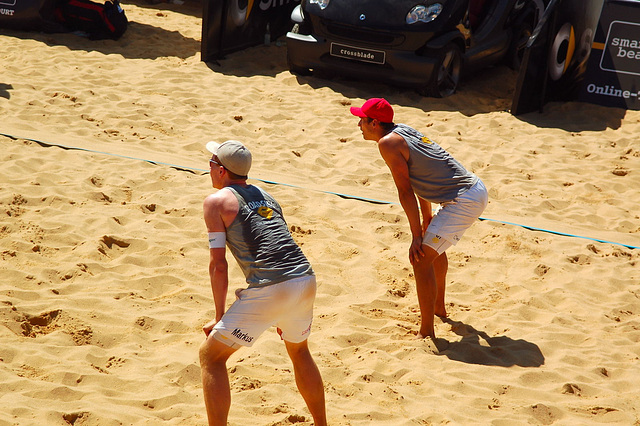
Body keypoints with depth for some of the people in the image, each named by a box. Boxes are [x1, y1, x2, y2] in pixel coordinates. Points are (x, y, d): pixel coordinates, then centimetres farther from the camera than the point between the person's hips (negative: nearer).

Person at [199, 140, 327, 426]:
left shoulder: (217, 201, 4)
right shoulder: (265, 196, 24)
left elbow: (218, 265, -2)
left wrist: (219, 317, 7)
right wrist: (284, 313, 33)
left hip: (270, 291, -7)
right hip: (306, 280, 7)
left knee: (210, 356, 8)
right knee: (298, 350, 33)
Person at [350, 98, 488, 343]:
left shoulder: (388, 142, -12)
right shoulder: (403, 131, 15)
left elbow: (405, 191, -14)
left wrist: (416, 237, -11)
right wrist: (427, 218, 28)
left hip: (464, 201, -10)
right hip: (477, 189, 10)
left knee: (421, 257, -8)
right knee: (433, 244, 30)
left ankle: (427, 333, -4)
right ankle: (438, 307, 47)